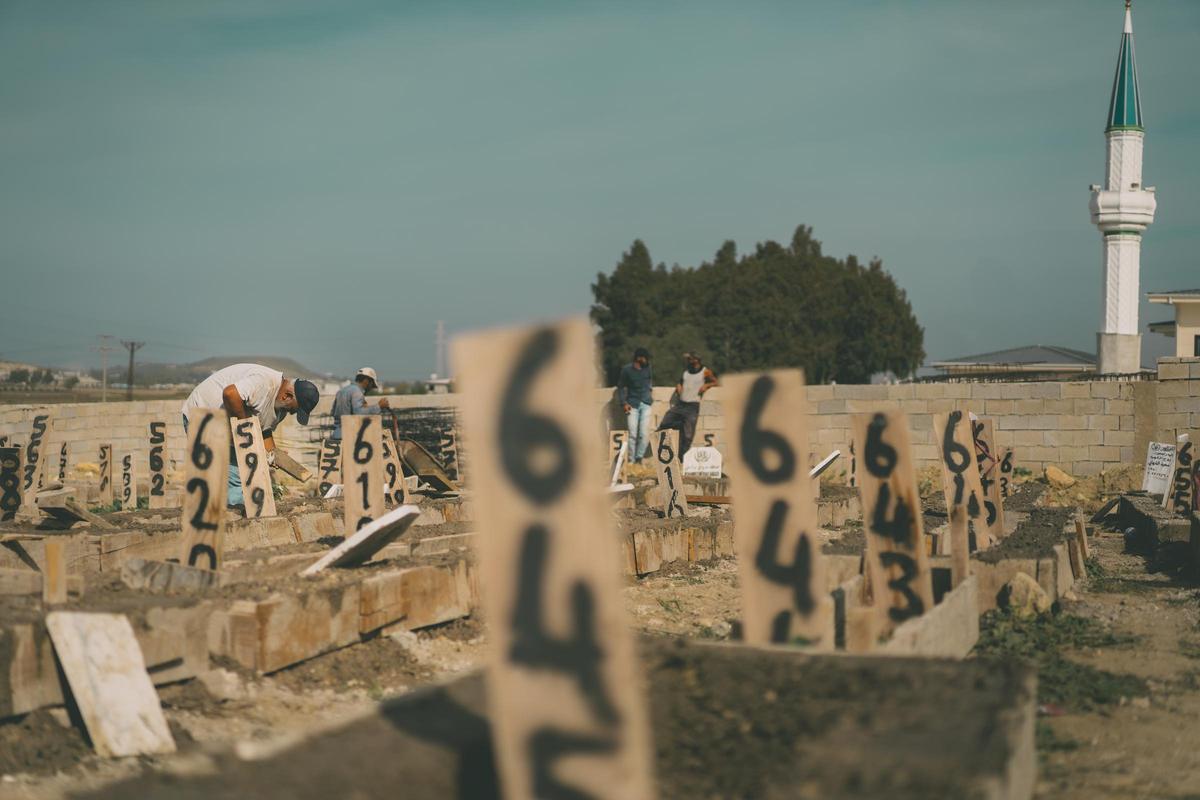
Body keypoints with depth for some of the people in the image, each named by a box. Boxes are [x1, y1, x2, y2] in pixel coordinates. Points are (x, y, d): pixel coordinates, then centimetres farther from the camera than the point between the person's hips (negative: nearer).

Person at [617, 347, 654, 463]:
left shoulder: (647, 368, 4)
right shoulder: (627, 369, -6)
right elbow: (620, 387, 2)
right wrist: (624, 403, -6)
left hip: (645, 404, 3)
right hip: (632, 404, -3)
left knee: (644, 434, -6)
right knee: (633, 434, -5)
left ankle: (639, 458, 7)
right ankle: (631, 461, 3)